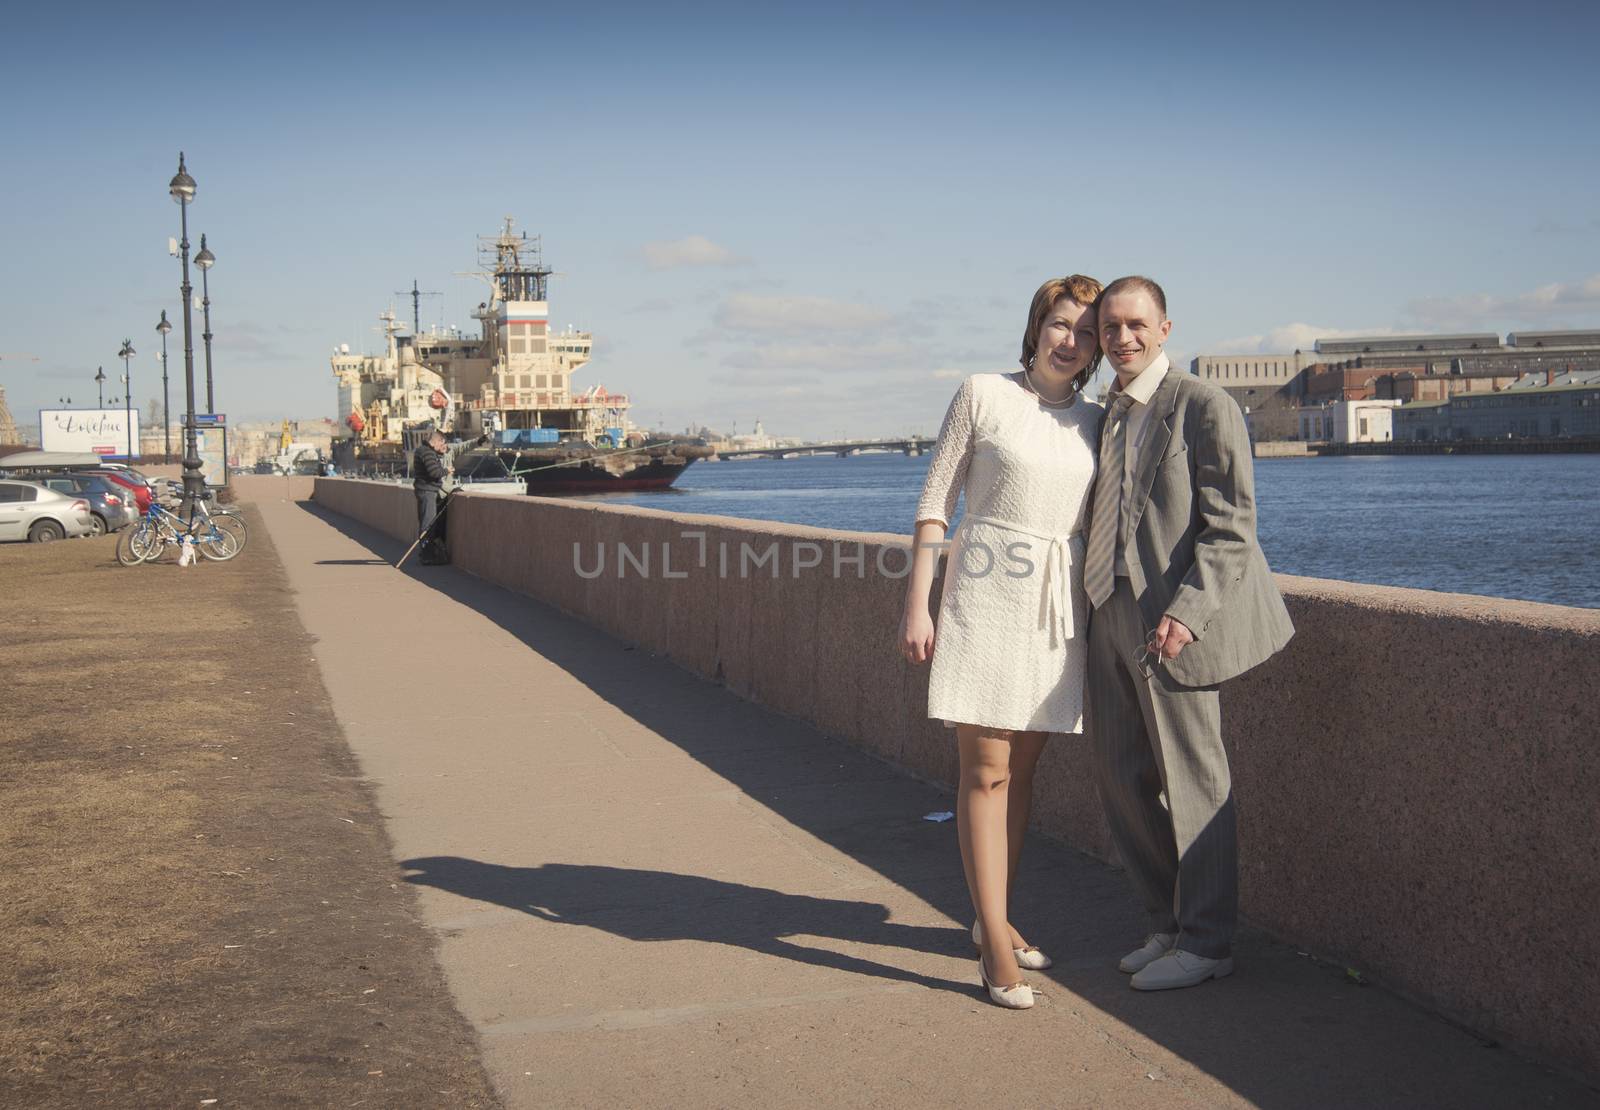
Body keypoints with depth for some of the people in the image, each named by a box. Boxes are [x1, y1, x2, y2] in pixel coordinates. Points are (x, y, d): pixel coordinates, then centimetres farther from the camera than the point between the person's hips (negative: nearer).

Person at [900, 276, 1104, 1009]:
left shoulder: (1093, 421, 10)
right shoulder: (982, 396, -3)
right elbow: (935, 501, -2)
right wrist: (917, 602, -7)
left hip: (1059, 608, 5)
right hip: (986, 596, -5)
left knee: (1022, 768, 11)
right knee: (985, 770, -5)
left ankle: (995, 919, 24)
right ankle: (995, 947, -3)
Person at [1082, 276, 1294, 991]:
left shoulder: (1204, 406, -9)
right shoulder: (1105, 414, 16)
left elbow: (1229, 525, -13)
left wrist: (1186, 611, -22)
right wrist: (1095, 604, 14)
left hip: (1172, 620, -8)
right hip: (1110, 616, 8)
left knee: (1192, 783, 0)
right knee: (1122, 778, 11)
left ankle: (1206, 944, 12)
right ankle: (1169, 926, 26)